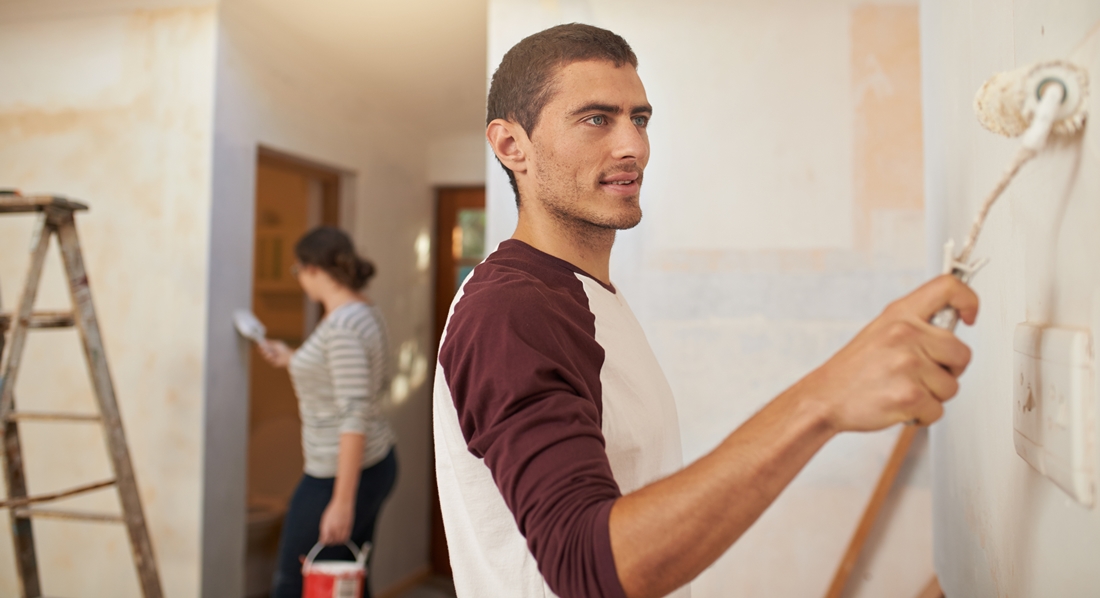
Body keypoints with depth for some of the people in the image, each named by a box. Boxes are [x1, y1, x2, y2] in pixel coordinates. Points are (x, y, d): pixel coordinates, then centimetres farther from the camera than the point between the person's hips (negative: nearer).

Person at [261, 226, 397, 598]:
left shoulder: (342, 325, -21)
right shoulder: (365, 313, 9)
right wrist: (293, 361, 23)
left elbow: (355, 415, -25)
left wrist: (342, 501, -24)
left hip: (340, 474, -9)